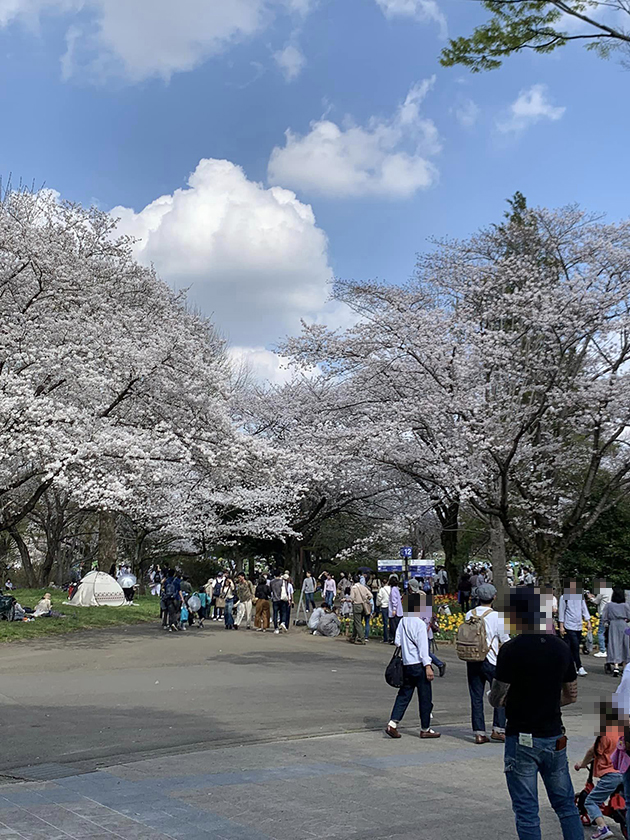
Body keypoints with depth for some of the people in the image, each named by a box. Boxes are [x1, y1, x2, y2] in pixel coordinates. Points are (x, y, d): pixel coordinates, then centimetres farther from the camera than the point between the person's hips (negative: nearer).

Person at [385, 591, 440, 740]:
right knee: (425, 697, 5)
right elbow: (423, 647, -17)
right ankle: (425, 729, 14)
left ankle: (393, 724, 1)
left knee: (404, 694, 11)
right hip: (419, 664, -7)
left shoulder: (402, 621, 6)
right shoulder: (420, 623, -15)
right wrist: (428, 666, -16)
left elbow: (397, 641, 7)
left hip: (406, 664, 7)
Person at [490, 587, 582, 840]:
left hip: (522, 740, -5)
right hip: (555, 738, 5)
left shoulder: (511, 649, -15)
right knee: (566, 805, 17)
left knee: (527, 812, 4)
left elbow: (496, 699, -12)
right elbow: (571, 695, 9)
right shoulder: (561, 648, 1)